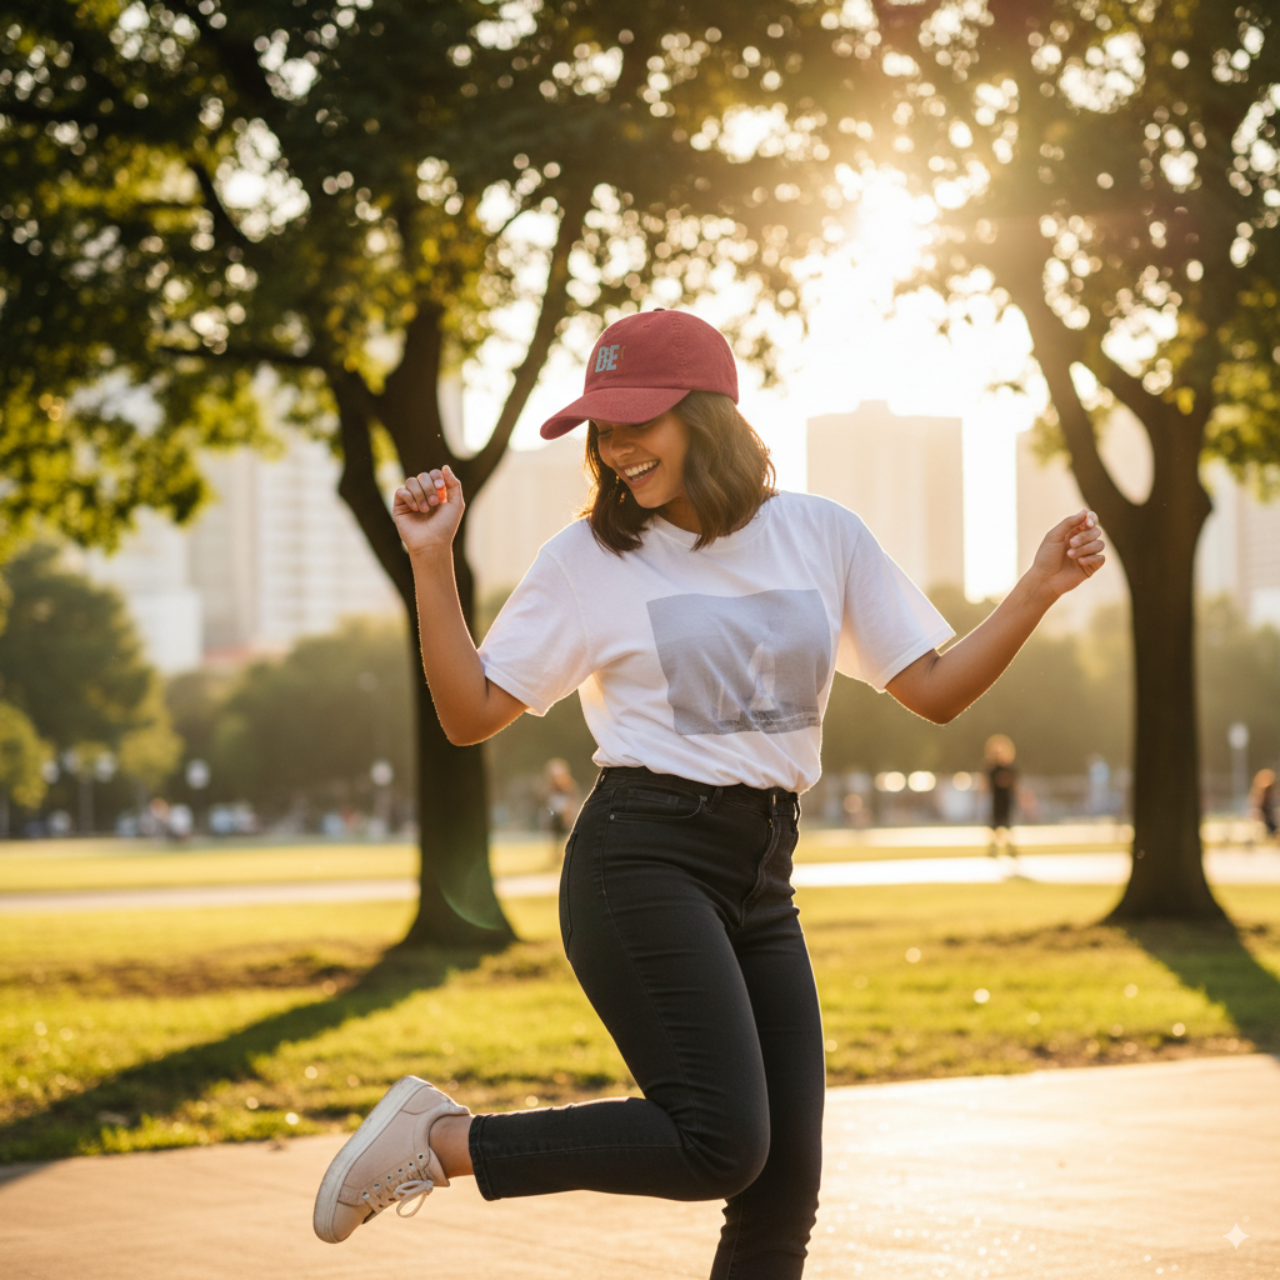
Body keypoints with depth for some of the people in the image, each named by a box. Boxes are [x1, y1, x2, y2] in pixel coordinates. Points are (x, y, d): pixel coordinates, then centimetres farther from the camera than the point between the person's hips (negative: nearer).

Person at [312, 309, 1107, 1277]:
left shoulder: (822, 536, 9)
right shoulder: (587, 559, 2)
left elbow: (934, 690, 10)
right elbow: (471, 713, 1)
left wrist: (1038, 592, -2)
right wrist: (432, 563, -7)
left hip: (761, 884, 5)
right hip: (642, 864, -5)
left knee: (784, 1185, 1)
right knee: (721, 1142, -21)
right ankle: (440, 1138, -7)